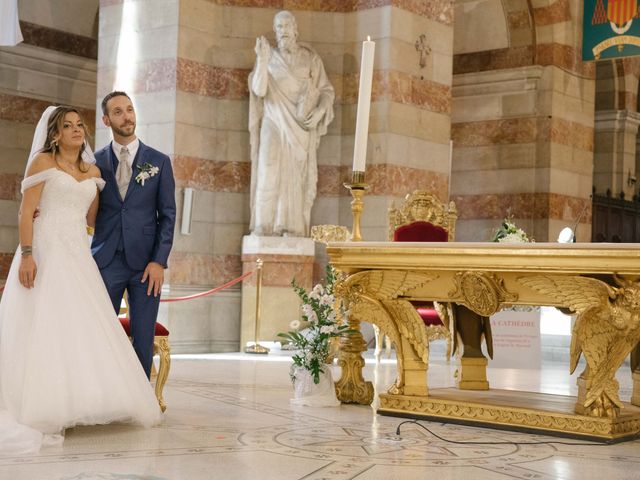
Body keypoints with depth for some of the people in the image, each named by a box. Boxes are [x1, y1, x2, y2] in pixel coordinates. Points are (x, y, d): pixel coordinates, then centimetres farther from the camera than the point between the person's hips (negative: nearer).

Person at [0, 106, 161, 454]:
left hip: (78, 256, 6)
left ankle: (71, 405, 7)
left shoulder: (93, 171, 15)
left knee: (83, 328, 0)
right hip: (46, 253, -5)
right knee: (43, 327, -7)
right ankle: (37, 409, -3)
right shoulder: (43, 162, 0)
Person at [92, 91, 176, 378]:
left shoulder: (159, 161, 6)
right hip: (106, 261, 0)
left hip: (146, 263, 0)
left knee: (144, 340, 1)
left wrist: (159, 261, -6)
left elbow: (168, 215, 3)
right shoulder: (95, 162, 8)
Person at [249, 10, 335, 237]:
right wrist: (263, 60, -19)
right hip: (274, 125, 0)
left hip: (301, 127, 1)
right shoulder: (267, 57, 6)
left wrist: (319, 111, -11)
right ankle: (263, 230, -17)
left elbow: (327, 90, 8)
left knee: (297, 177, -7)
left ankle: (294, 230, -9)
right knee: (269, 173, -14)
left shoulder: (310, 58, 6)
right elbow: (259, 91, -7)